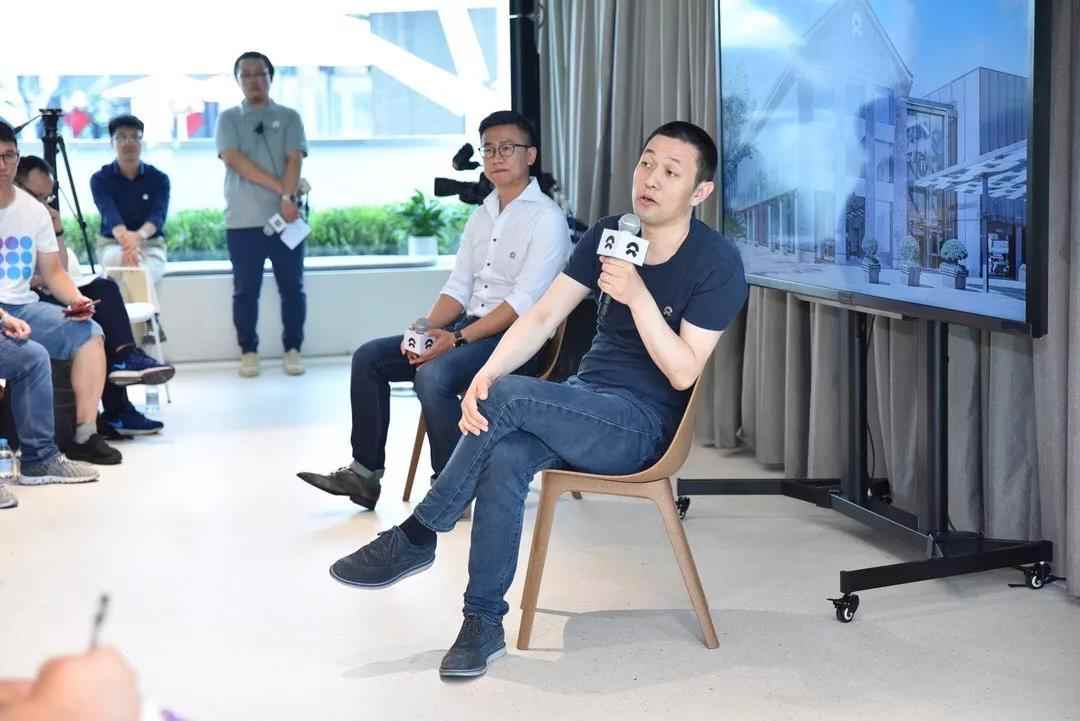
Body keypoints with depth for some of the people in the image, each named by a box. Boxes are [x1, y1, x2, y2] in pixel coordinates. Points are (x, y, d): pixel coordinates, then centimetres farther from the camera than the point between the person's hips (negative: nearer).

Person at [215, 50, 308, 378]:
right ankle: (248, 351, 13)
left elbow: (294, 160, -2)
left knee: (292, 287, 4)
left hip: (286, 216, 1)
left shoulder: (289, 117, 10)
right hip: (243, 221, -1)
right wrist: (281, 188, -16)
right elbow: (234, 160, -8)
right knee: (245, 289, 3)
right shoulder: (229, 119, 7)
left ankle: (293, 348, 14)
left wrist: (289, 198, -20)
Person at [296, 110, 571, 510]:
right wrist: (425, 330, -6)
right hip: (469, 327, 9)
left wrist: (457, 339, -21)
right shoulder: (481, 215, 17)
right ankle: (365, 473, 4)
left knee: (432, 375, -32)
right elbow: (458, 287, 13)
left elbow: (524, 302, -18)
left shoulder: (546, 218, -10)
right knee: (369, 357, 0)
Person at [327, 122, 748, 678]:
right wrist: (484, 375, -19)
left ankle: (415, 539, -14)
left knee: (509, 398, -29)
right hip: (584, 398, 5)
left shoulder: (717, 262, -10)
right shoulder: (609, 235, 6)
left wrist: (637, 295, -27)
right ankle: (484, 624, -20)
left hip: (642, 423, -5)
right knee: (504, 459, -29)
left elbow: (683, 373, -15)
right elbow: (543, 316, -2)